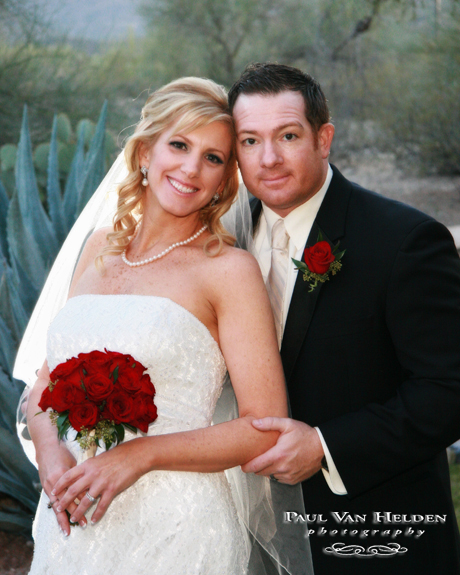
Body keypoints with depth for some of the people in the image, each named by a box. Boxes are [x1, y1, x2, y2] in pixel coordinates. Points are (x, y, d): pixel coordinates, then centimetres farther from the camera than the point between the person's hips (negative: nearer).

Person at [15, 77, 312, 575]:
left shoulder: (230, 269, -8)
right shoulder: (101, 247, 8)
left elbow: (265, 429, -11)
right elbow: (47, 380, 11)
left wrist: (141, 454, -19)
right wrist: (49, 447, -9)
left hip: (174, 531, -5)